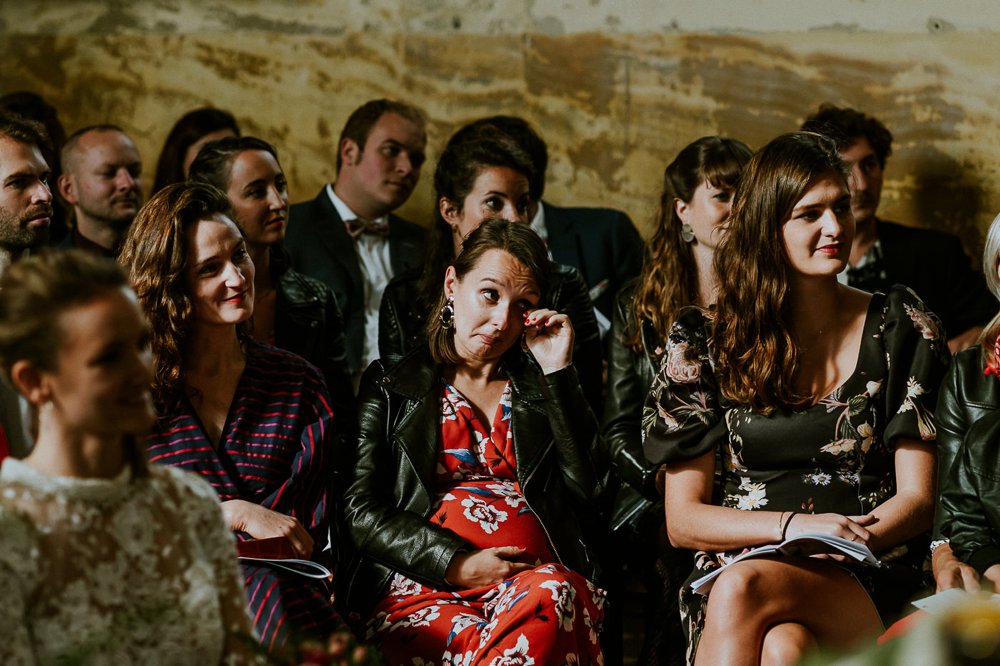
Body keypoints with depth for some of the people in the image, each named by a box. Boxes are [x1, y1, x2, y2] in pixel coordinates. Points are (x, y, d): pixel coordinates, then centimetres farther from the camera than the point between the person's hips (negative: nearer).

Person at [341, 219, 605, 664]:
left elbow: (585, 488, 7)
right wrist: (455, 563, -9)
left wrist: (557, 371, 7)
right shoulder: (391, 386, 18)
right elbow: (361, 510, 6)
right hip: (424, 585, -3)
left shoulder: (540, 388, 24)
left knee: (547, 599, -37)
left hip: (536, 573, 3)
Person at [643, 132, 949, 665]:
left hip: (864, 582, -1)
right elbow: (682, 520, 6)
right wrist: (794, 526, -11)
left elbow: (917, 498, 6)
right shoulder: (706, 340, 9)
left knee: (741, 588, -36)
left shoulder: (899, 328, 10)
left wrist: (850, 541, -15)